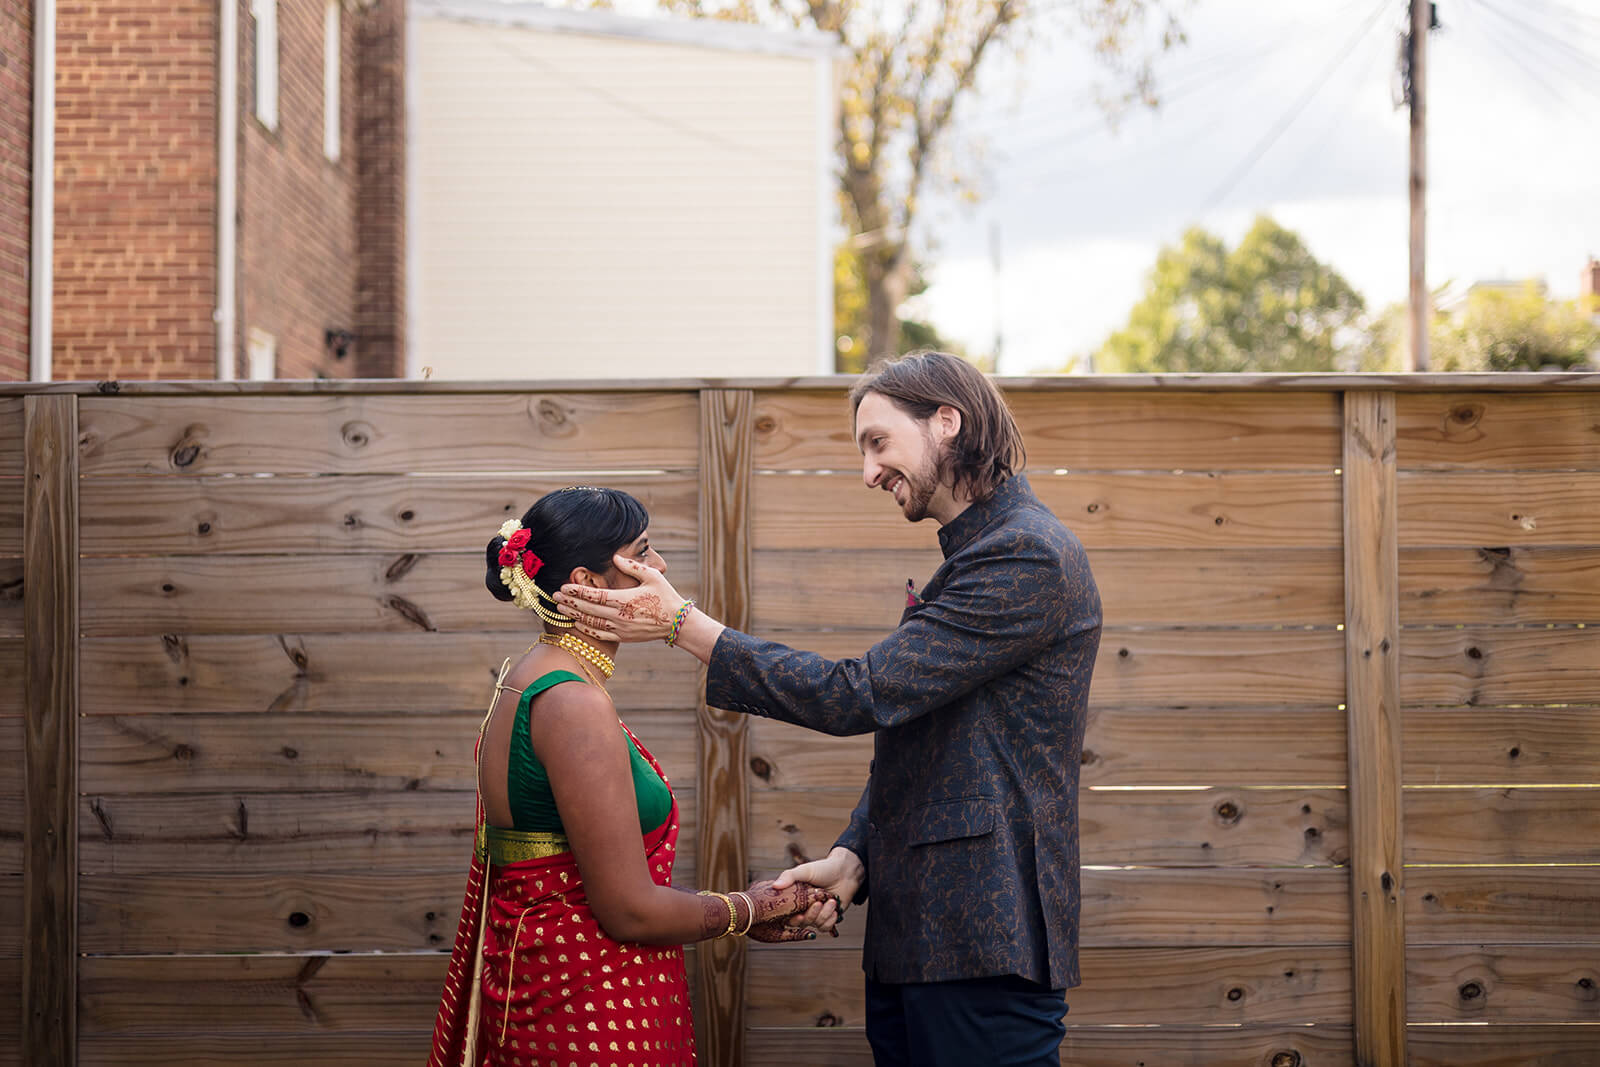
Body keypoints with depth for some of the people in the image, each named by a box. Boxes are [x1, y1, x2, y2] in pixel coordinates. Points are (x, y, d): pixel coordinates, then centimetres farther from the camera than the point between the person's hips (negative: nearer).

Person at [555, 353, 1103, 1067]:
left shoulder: (1028, 555, -13)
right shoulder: (969, 562, 20)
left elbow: (861, 695, -18)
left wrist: (682, 624, -13)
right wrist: (851, 860, 3)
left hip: (986, 949, -9)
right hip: (910, 934, 9)